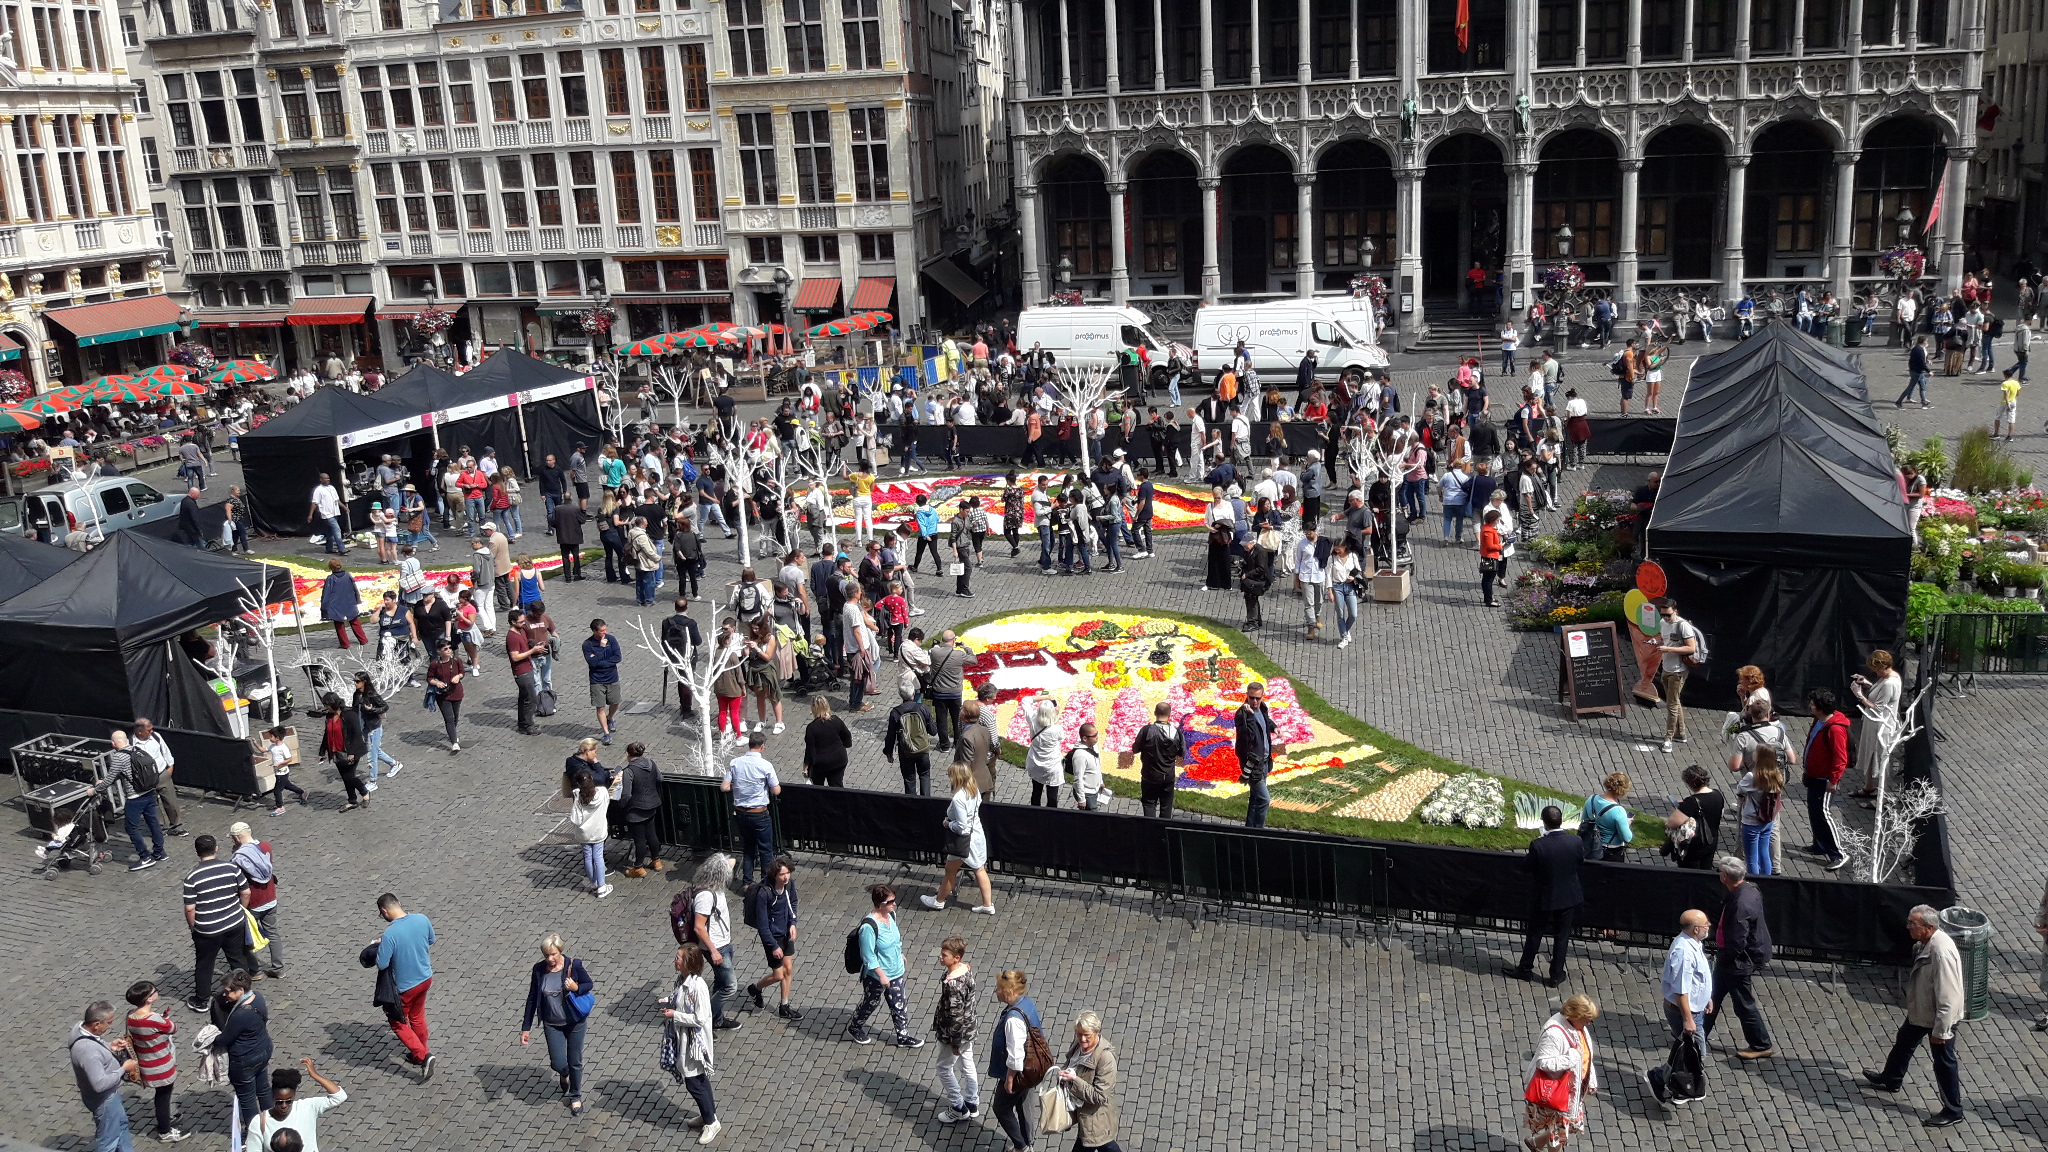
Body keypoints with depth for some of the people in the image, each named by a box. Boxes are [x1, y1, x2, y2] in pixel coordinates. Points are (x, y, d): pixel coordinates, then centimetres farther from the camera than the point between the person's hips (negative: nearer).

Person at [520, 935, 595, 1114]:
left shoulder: (573, 966, -18)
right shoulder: (539, 969, -12)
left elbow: (589, 984, -2)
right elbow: (532, 998, -2)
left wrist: (576, 988, -25)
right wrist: (526, 1027, -1)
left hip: (575, 1022, -1)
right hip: (552, 1024, 1)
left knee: (575, 1062, 10)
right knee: (558, 1064, -1)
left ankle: (576, 1097, 34)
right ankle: (564, 1074, 37)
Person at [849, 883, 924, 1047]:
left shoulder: (891, 915, -7)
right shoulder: (869, 926, -32)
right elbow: (868, 956, -26)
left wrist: (900, 953, 25)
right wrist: (881, 975, -24)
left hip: (895, 972, 7)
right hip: (875, 976, -7)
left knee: (899, 1004, 15)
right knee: (870, 1003, 16)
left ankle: (903, 1035, 30)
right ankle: (854, 1028, 41)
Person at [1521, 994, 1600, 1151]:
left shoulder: (1578, 1026, -3)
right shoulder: (1554, 1033, -31)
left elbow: (1586, 1055, 10)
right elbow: (1545, 1062, -32)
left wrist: (1591, 1081, 13)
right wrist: (1571, 1058, -30)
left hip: (1573, 1089, 9)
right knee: (1560, 1128, 6)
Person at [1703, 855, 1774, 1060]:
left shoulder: (1741, 904, -33)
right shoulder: (1748, 888, -3)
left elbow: (1736, 944, -29)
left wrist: (1722, 960, -13)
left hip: (1740, 961, -10)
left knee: (1744, 1004, 8)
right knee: (1714, 995, 21)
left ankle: (1761, 1046, 25)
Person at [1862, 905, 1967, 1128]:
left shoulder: (1941, 952, -35)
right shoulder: (1925, 943, -6)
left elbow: (1947, 997, -31)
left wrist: (1940, 1031, -26)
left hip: (1940, 1017, -10)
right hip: (1920, 1011, 10)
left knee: (1944, 1062, 7)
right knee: (1904, 1042, 28)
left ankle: (1953, 1112, 24)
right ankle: (1891, 1079, 52)